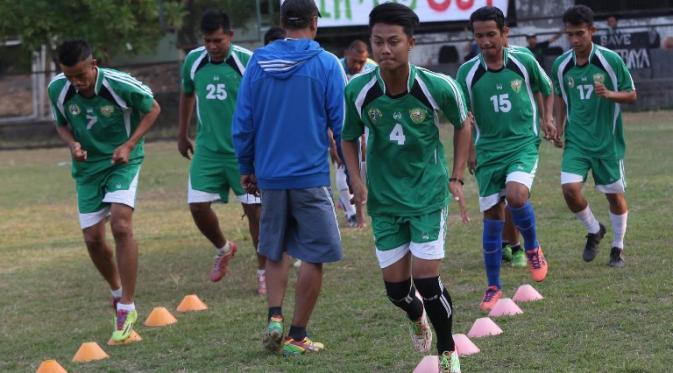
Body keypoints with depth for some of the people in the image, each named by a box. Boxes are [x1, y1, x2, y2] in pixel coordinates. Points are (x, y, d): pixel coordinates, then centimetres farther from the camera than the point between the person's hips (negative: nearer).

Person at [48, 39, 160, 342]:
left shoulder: (121, 85, -23)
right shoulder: (57, 89, -13)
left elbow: (152, 109, -5)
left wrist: (129, 145, -16)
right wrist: (72, 144, -16)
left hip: (122, 161, -4)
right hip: (87, 166, 4)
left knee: (121, 224, -22)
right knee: (93, 238, 3)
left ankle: (126, 308, -16)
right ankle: (117, 292, 33)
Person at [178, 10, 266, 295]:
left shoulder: (247, 62, -12)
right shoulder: (193, 61, 1)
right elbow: (187, 94, 19)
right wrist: (182, 135, 22)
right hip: (207, 150, 4)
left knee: (254, 209, -3)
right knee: (198, 206, -2)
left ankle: (264, 273, 11)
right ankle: (223, 249, 28)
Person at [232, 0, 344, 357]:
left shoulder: (258, 62, 3)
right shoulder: (326, 64, -6)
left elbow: (242, 122, 5)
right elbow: (341, 123, -6)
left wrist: (246, 168, 17)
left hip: (270, 176, 4)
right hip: (311, 176, -4)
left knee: (275, 251, 19)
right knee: (313, 256, 5)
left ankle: (274, 318, 3)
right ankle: (297, 337, 6)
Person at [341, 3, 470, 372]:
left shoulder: (438, 87, -19)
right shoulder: (357, 90, -15)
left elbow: (462, 125, 2)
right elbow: (349, 138, 3)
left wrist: (456, 178, -3)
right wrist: (356, 181, -12)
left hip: (428, 193, -2)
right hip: (383, 199, 2)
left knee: (427, 281, -9)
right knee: (396, 287, 7)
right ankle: (417, 318, 44)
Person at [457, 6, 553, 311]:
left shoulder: (524, 62, -3)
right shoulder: (468, 72, -3)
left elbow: (547, 90, 16)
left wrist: (547, 119, 5)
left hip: (524, 145, -2)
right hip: (488, 151, 2)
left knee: (516, 195, -28)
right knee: (492, 217, 2)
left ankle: (533, 249, 1)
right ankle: (493, 288, 16)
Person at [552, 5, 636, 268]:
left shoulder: (611, 60, -11)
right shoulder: (561, 65, -2)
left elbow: (631, 95, -5)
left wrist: (609, 94, -24)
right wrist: (559, 128, 5)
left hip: (608, 140, -2)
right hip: (576, 140, 2)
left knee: (614, 195, 6)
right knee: (570, 189, -14)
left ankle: (618, 248, 26)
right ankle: (594, 230, 14)